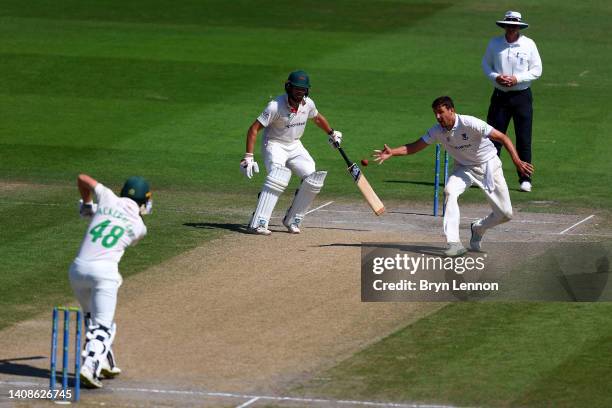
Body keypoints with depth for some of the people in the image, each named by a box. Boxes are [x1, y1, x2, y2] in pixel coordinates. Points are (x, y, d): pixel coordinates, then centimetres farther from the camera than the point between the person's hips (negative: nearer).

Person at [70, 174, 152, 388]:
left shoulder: (109, 199, 9)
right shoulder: (139, 227, 5)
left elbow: (82, 178, 20)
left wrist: (87, 205, 35)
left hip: (78, 268, 4)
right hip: (104, 271, -4)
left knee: (92, 317, 25)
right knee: (103, 326, 1)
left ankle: (104, 363, 24)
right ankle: (89, 367, -21)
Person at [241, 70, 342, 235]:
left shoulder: (308, 104, -6)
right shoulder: (275, 106, -25)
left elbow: (317, 118, 19)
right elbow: (253, 129, -24)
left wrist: (332, 133, 31)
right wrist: (248, 157, -30)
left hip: (295, 146, 6)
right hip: (274, 145, -6)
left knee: (313, 179, -10)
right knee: (279, 175, -32)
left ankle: (292, 221, 4)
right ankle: (258, 223, -36)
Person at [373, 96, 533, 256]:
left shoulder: (470, 124, -30)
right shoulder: (438, 131, -14)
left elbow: (503, 138, -28)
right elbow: (415, 147, -9)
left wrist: (517, 162, -38)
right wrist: (392, 152, -26)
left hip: (488, 165, -3)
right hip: (464, 168, 3)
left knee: (505, 214, -5)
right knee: (450, 191, -28)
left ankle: (478, 228, 27)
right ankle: (454, 243, -29)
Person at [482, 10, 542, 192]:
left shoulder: (529, 45, -2)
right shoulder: (494, 44, 5)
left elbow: (537, 70, 0)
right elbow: (486, 64, 12)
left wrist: (517, 79, -14)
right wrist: (496, 77, -8)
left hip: (522, 95, -2)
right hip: (500, 95, 2)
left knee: (524, 140, -2)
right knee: (494, 137, 1)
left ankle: (525, 179, 3)